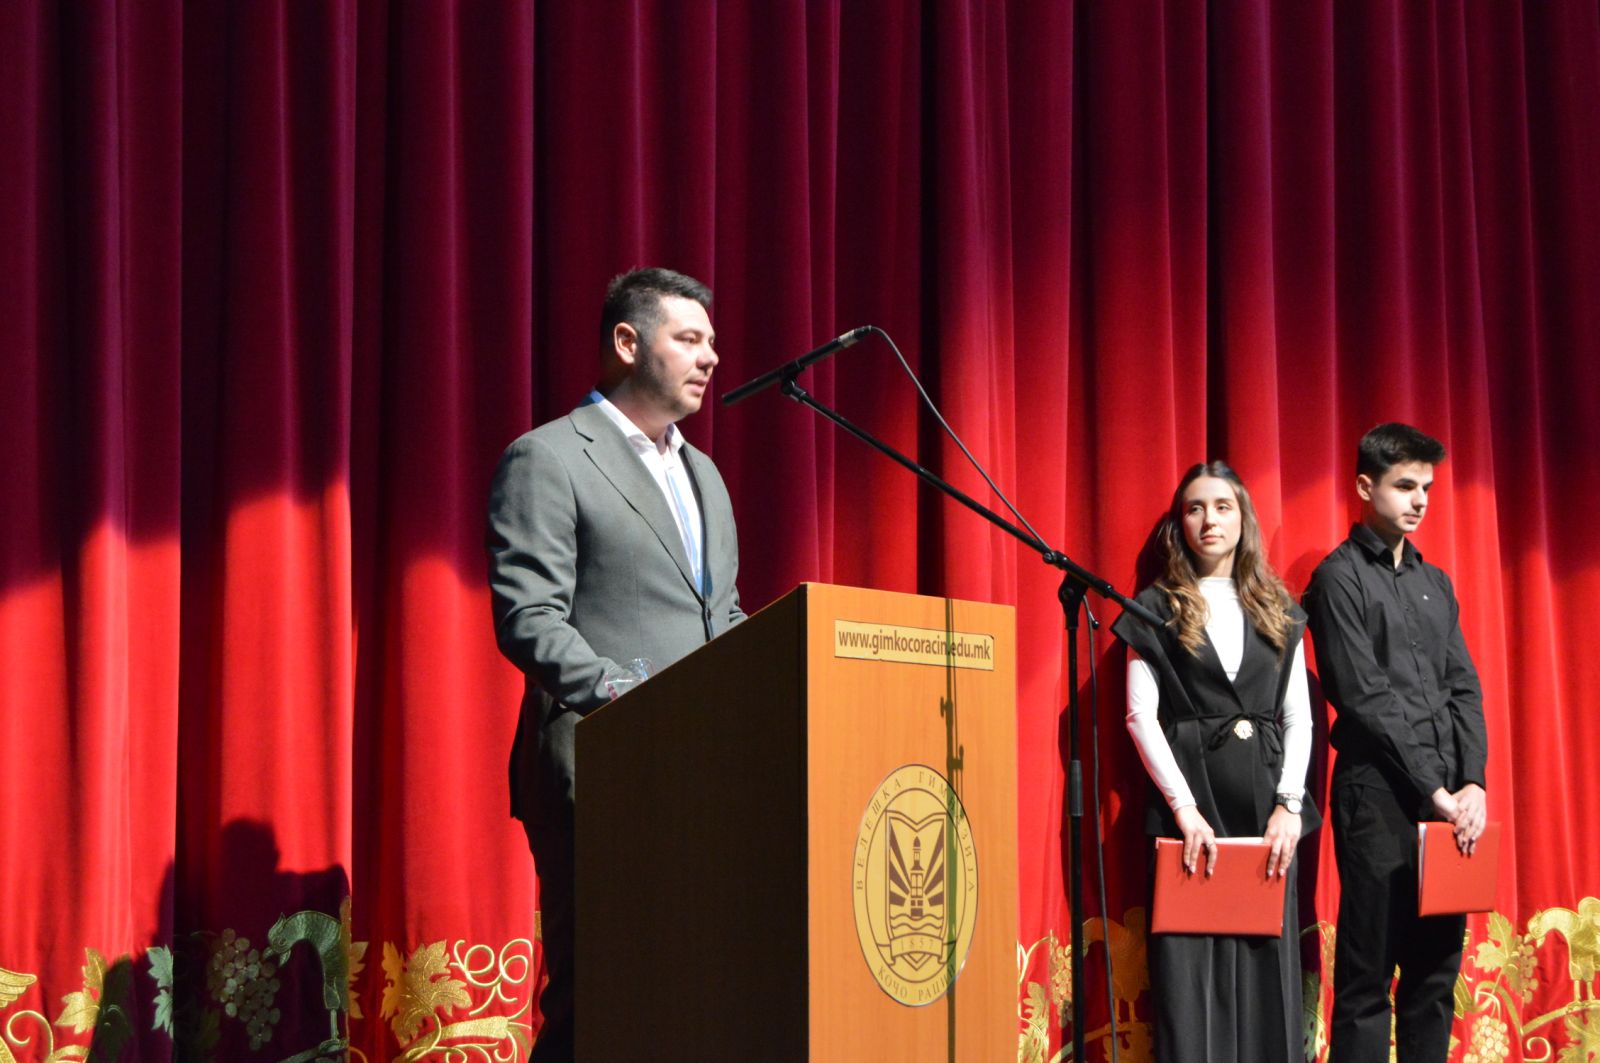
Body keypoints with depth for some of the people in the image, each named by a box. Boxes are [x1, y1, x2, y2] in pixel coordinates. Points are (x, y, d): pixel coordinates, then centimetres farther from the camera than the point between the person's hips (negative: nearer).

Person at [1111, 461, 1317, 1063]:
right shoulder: (1157, 608, 6)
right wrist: (1184, 807, -13)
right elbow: (1140, 715, -2)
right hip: (1189, 799, -3)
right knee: (1192, 965, -6)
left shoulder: (1277, 610, 15)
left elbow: (1298, 717, 10)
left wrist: (1288, 805, -5)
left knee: (1268, 962, 2)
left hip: (1265, 803, 3)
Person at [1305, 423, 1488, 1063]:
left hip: (1448, 800, 7)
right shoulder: (1340, 578, -2)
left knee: (1437, 969, 8)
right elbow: (1364, 698, -10)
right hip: (1380, 796, -7)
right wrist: (1432, 790, -12)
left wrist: (1472, 783, -1)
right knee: (1368, 976, -5)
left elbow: (1464, 690, 14)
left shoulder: (1435, 583, 18)